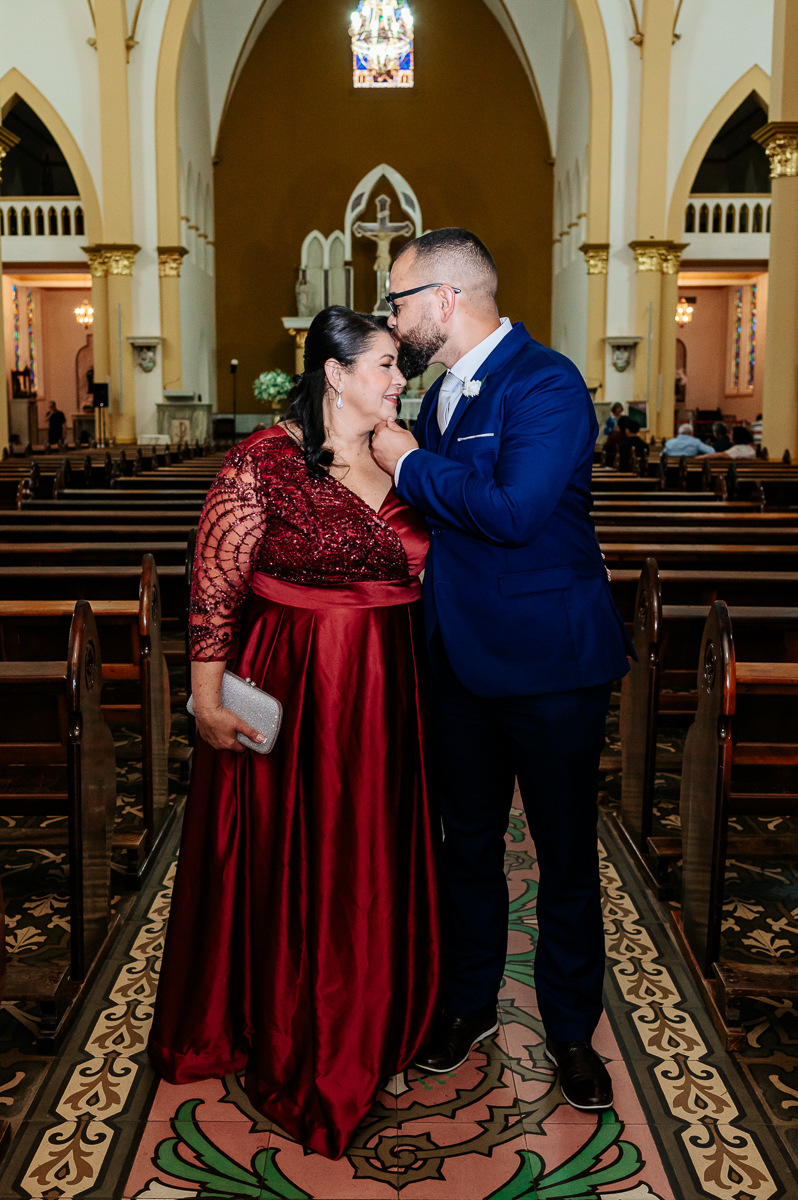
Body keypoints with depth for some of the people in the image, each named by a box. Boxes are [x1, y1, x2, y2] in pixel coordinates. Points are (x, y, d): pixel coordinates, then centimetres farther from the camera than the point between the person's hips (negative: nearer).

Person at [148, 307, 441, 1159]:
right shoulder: (264, 461, -11)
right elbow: (214, 586, -11)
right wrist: (207, 694, -13)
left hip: (387, 694, 6)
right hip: (287, 690, -5)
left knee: (375, 863, 15)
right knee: (285, 863, 7)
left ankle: (371, 1027, 37)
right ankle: (286, 1041, 28)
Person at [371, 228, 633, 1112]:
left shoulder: (546, 384, -16)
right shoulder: (443, 392, 10)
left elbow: (512, 510, -29)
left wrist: (410, 463, -17)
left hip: (549, 662, -7)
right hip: (461, 661, 8)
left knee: (565, 856, 8)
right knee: (468, 842, 18)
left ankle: (571, 1030, 27)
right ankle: (470, 1003, 37)